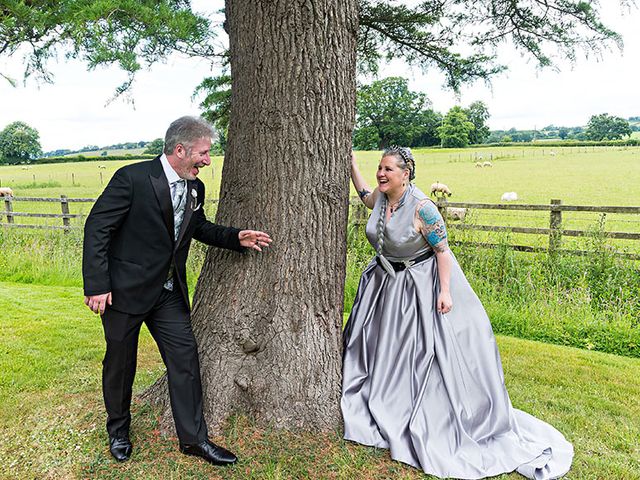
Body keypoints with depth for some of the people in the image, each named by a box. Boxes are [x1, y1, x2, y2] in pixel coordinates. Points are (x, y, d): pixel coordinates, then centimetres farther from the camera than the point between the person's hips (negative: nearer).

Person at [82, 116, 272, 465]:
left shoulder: (195, 188, 2)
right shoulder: (133, 178, -18)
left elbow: (200, 228, 18)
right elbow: (97, 227, -15)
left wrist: (237, 238, 2)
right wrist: (96, 285, -18)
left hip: (169, 292, 6)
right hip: (125, 289, -5)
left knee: (185, 357, 3)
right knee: (120, 361, 12)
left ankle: (193, 437, 16)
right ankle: (118, 429, 36)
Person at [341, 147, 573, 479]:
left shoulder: (421, 207, -24)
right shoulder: (380, 198, -3)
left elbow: (442, 250, -19)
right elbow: (364, 195, 22)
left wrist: (445, 291, -24)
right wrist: (351, 163, 16)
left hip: (421, 285, -7)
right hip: (385, 283, 8)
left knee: (431, 350, -1)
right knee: (383, 349, 19)